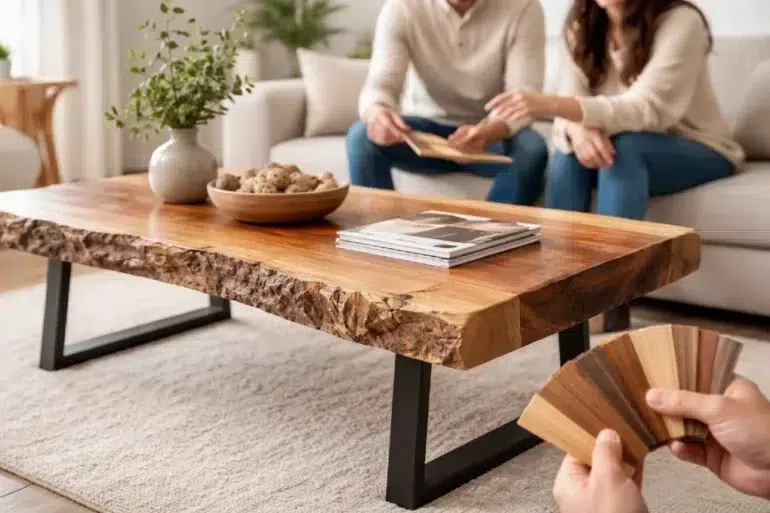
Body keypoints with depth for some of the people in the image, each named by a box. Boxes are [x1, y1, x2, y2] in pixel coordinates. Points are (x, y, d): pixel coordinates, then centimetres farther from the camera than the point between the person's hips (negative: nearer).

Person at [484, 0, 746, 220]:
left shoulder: (680, 22, -21)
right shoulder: (583, 25, -4)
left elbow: (645, 109, -33)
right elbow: (573, 104, -13)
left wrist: (551, 104, -46)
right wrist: (579, 129, -39)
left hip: (698, 151, -4)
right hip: (634, 151, 4)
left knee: (622, 148, -32)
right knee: (570, 152, -24)